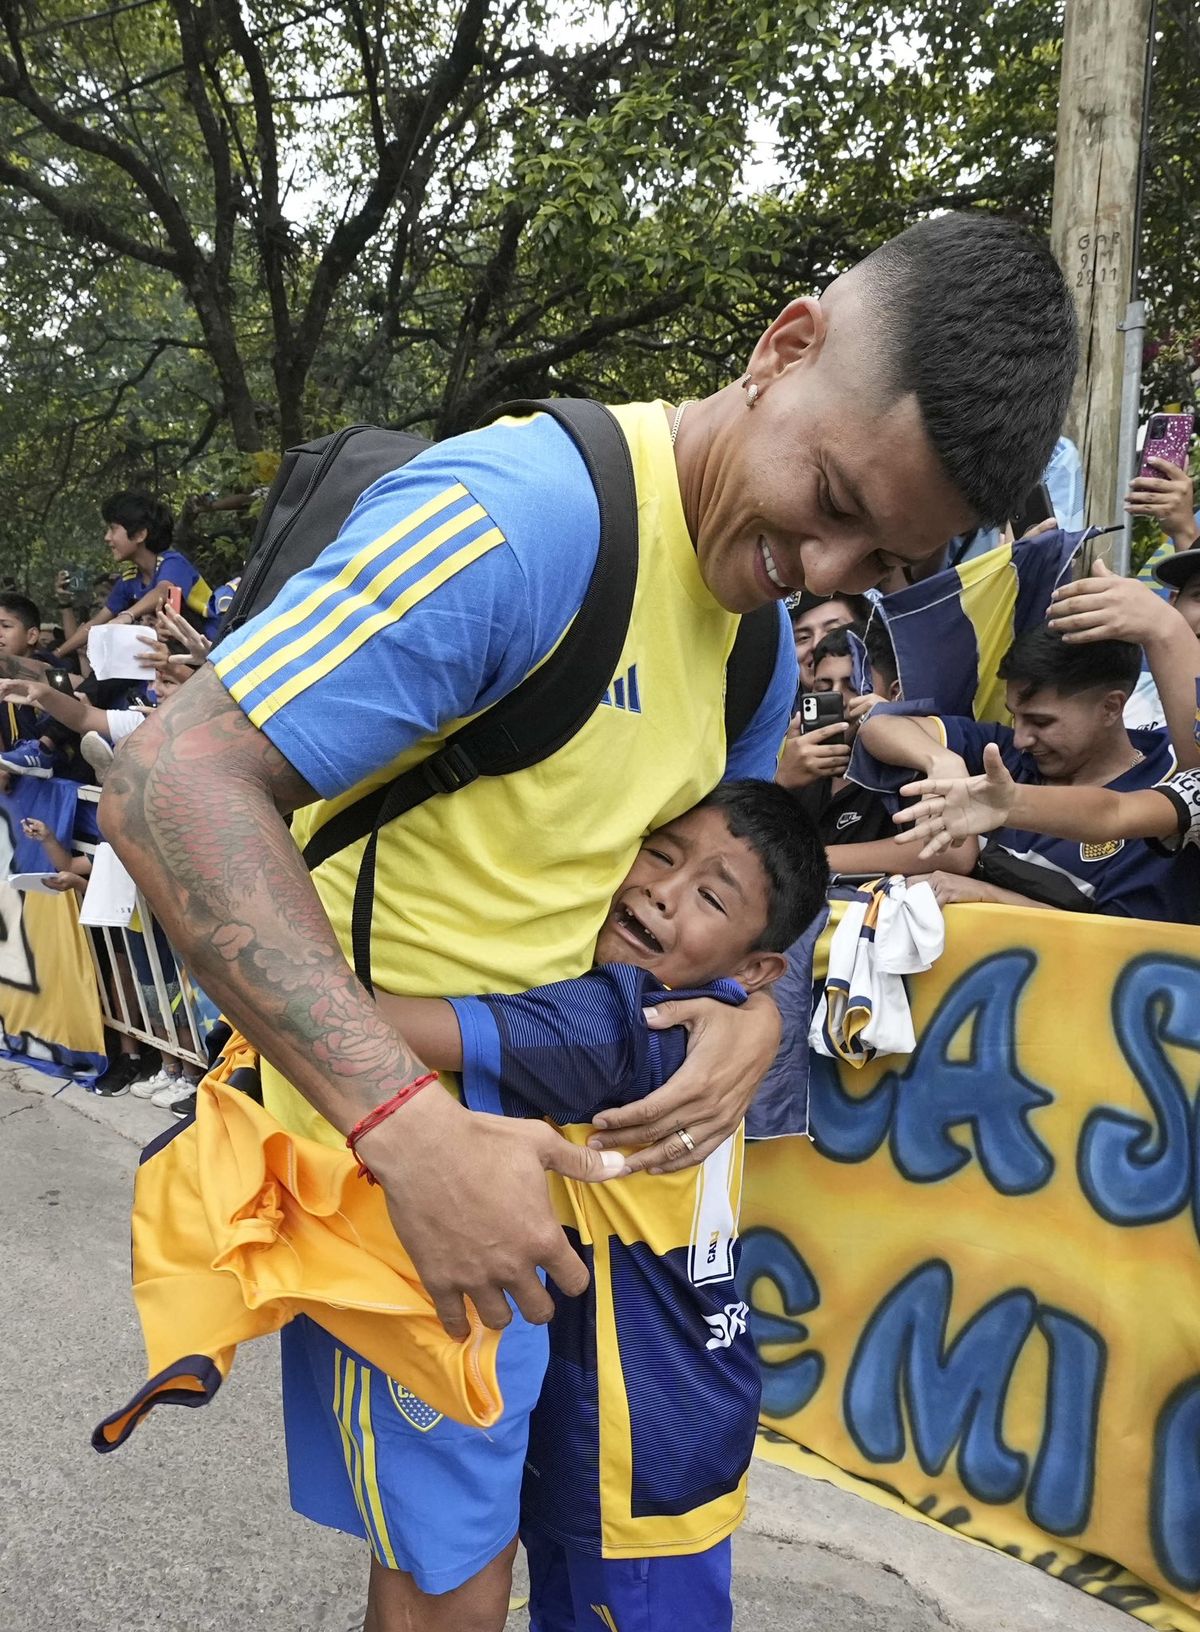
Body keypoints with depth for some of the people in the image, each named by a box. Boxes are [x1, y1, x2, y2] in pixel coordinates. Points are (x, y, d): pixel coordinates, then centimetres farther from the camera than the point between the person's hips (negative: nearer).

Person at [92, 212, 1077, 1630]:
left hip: (567, 1126, 8)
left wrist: (758, 1016, -8)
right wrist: (411, 1126, -37)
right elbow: (174, 782, -31)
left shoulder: (763, 642, 2)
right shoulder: (517, 516, -27)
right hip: (390, 1133, -7)